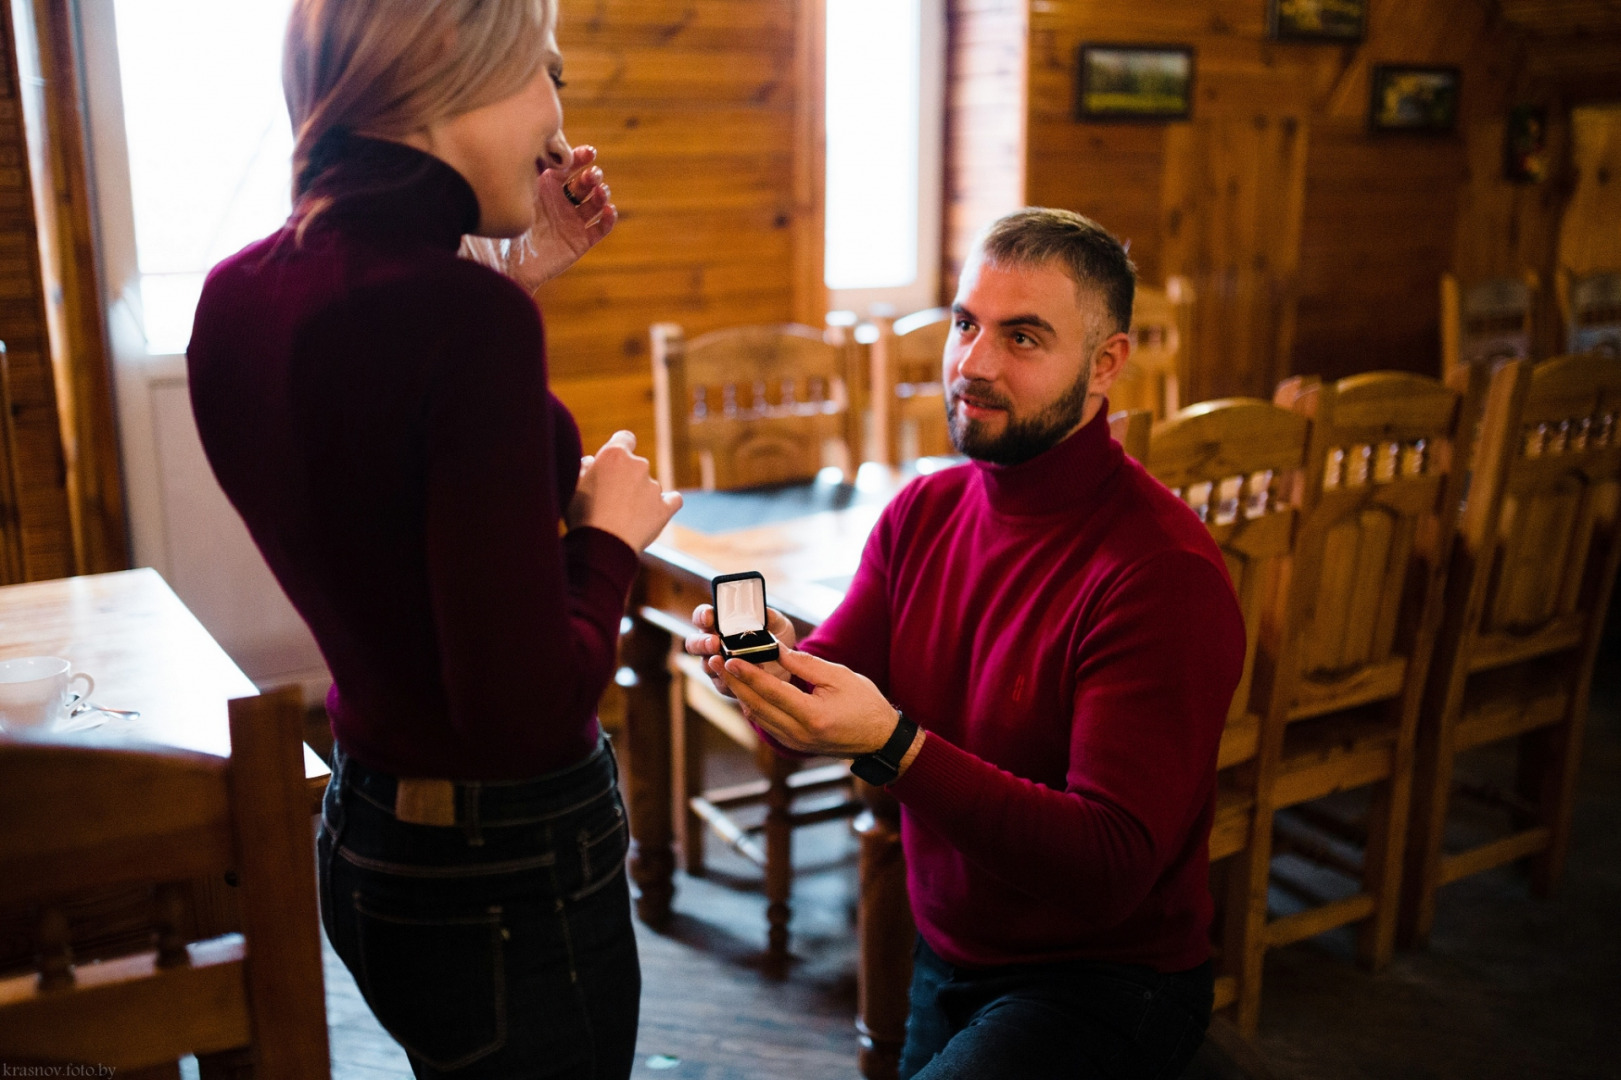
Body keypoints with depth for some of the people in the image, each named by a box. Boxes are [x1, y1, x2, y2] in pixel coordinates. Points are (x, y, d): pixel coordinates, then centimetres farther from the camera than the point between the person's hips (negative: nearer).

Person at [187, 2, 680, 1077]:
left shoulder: (237, 293, -1)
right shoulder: (466, 313, -28)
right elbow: (528, 702, -28)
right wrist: (610, 535, -10)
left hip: (363, 834, 8)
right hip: (509, 875, -8)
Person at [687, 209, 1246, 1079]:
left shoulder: (1167, 573, -24)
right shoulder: (922, 513, -1)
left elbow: (1111, 870, -27)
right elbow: (829, 691, -2)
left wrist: (894, 746, -39)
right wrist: (774, 661, -26)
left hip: (1104, 982, -6)